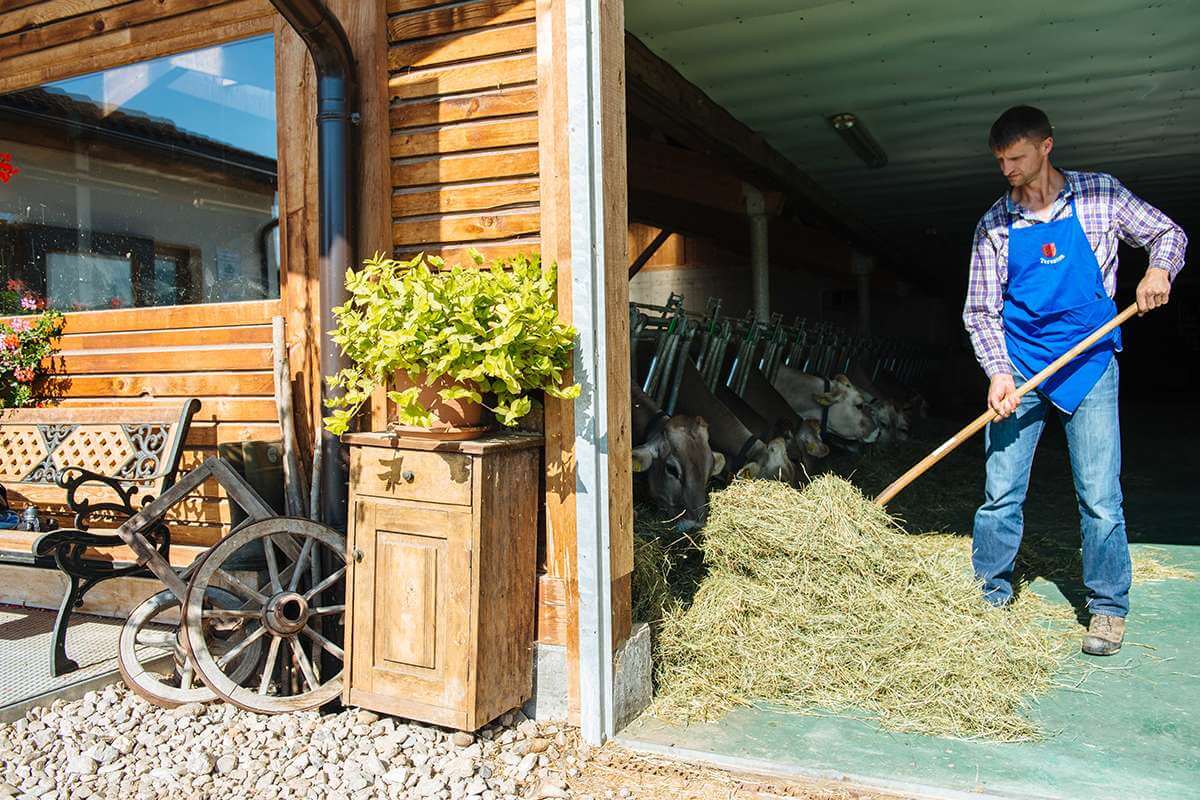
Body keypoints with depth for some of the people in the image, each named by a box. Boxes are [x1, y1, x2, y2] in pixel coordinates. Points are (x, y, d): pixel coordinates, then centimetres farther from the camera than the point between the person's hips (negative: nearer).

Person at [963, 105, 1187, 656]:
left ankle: (1108, 609, 14)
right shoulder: (994, 225, 3)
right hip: (1019, 369, 1)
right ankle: (990, 598, 15)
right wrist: (998, 372, -12)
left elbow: (1168, 233, 13)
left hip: (1090, 367, -1)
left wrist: (1159, 269, -9)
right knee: (1000, 494, 1)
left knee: (1100, 497, -2)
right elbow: (980, 311, 1)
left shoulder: (1100, 196, 1)